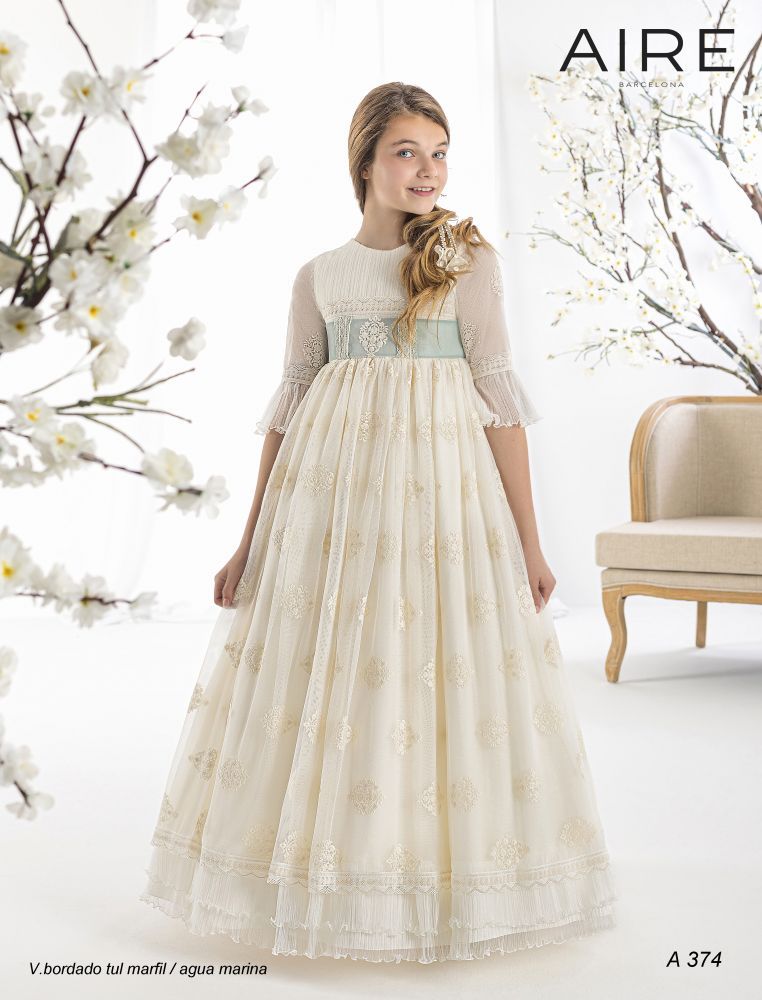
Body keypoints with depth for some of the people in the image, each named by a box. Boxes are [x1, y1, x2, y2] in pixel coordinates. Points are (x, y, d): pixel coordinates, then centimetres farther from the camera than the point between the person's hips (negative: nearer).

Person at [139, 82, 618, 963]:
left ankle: (447, 890, 18)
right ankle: (334, 888, 20)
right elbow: (289, 408, 11)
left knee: (447, 677, 0)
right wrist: (249, 543, 9)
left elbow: (498, 396, 0)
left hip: (443, 486, -2)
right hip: (330, 491, 2)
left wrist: (528, 540, -5)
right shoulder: (318, 277, 10)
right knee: (319, 683, 3)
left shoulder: (468, 258, 5)